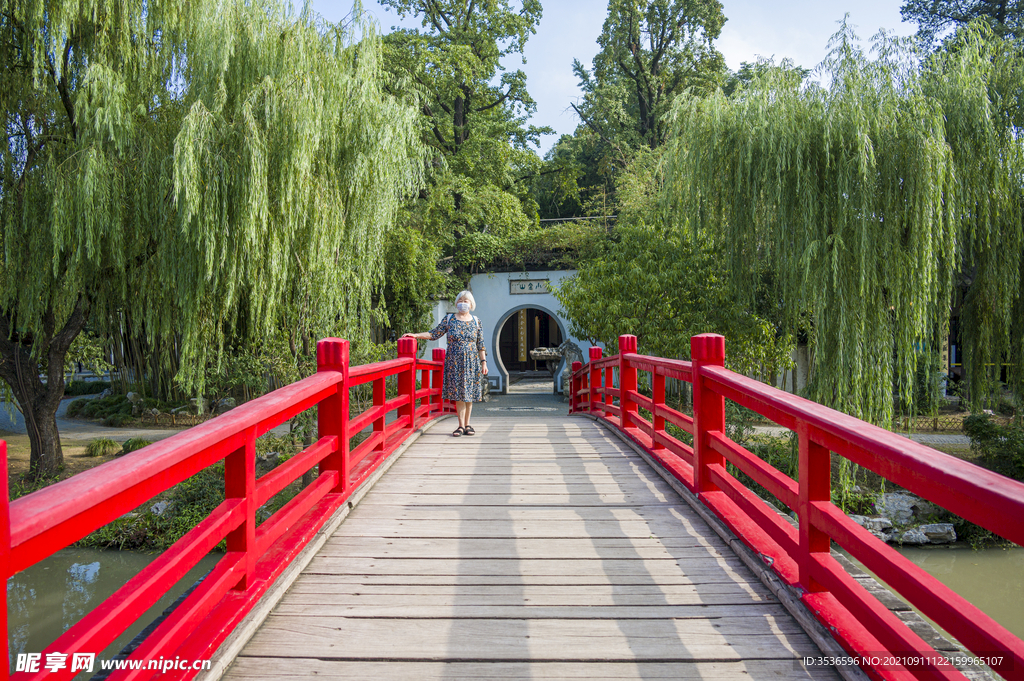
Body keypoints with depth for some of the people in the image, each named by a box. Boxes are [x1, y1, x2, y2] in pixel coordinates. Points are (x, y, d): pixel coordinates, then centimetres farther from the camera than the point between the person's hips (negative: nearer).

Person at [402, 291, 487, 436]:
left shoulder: (476, 322, 6)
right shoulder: (449, 319, 5)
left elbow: (481, 345, 7)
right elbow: (434, 334, 5)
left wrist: (483, 362, 2)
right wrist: (416, 335, -4)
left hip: (471, 362, 1)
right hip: (454, 362, 0)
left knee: (469, 392, 2)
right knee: (458, 393, -4)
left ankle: (467, 424, 11)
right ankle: (462, 425, -1)